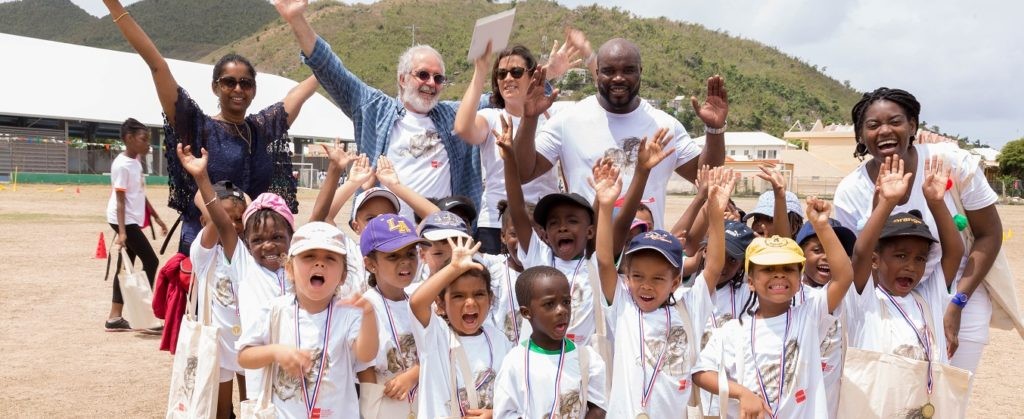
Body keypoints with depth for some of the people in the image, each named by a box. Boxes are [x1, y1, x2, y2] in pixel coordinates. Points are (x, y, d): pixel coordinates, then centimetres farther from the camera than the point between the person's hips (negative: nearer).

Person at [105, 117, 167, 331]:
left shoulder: (136, 161, 11)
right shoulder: (122, 165, -16)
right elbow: (120, 200, -20)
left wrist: (156, 217, 21)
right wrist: (121, 231, -24)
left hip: (132, 220, 9)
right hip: (125, 220, -9)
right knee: (151, 262, -7)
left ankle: (115, 318, 15)